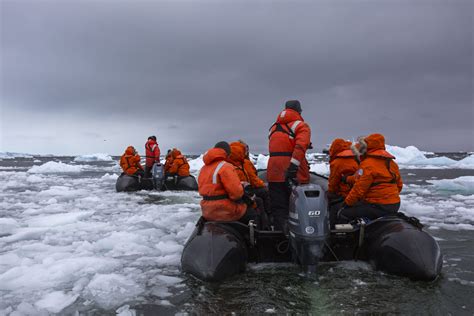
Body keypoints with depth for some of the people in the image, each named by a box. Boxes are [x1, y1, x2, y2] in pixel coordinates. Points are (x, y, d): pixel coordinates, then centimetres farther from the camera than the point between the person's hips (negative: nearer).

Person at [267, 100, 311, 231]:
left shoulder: (274, 127, 19)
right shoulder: (301, 125, -1)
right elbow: (300, 147, -18)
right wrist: (293, 167, -25)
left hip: (274, 173, 5)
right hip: (295, 174, -4)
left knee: (279, 208, 7)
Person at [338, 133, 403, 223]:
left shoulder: (368, 164, -15)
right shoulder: (392, 163, 12)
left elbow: (359, 188, -17)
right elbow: (399, 185, 20)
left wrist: (347, 203, -6)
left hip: (378, 207, -10)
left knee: (343, 214, -7)